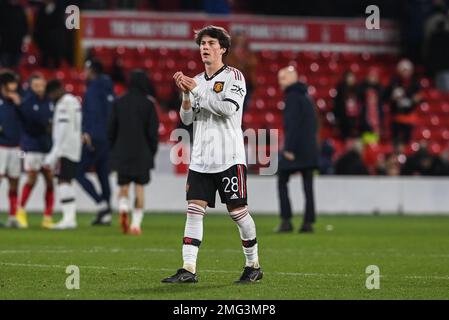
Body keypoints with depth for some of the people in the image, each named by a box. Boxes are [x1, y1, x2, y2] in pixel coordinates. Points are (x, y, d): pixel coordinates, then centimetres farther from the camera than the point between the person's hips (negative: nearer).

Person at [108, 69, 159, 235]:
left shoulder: (119, 103, 2)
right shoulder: (148, 103, -5)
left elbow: (111, 130, 3)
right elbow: (153, 130, -7)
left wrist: (114, 149, 12)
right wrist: (152, 152, 3)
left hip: (122, 152, 2)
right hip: (142, 152, -2)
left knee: (123, 186, 10)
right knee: (139, 187, 5)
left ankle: (123, 209, -19)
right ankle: (136, 223, -1)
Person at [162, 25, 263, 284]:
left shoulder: (234, 76, -2)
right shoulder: (197, 81, 15)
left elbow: (228, 107, -17)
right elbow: (187, 119, 11)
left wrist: (197, 90, -15)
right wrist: (186, 94, -6)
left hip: (229, 158, -5)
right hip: (200, 160, 5)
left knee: (238, 211, -1)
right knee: (194, 210, -5)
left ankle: (254, 265, 14)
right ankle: (189, 269, -8)